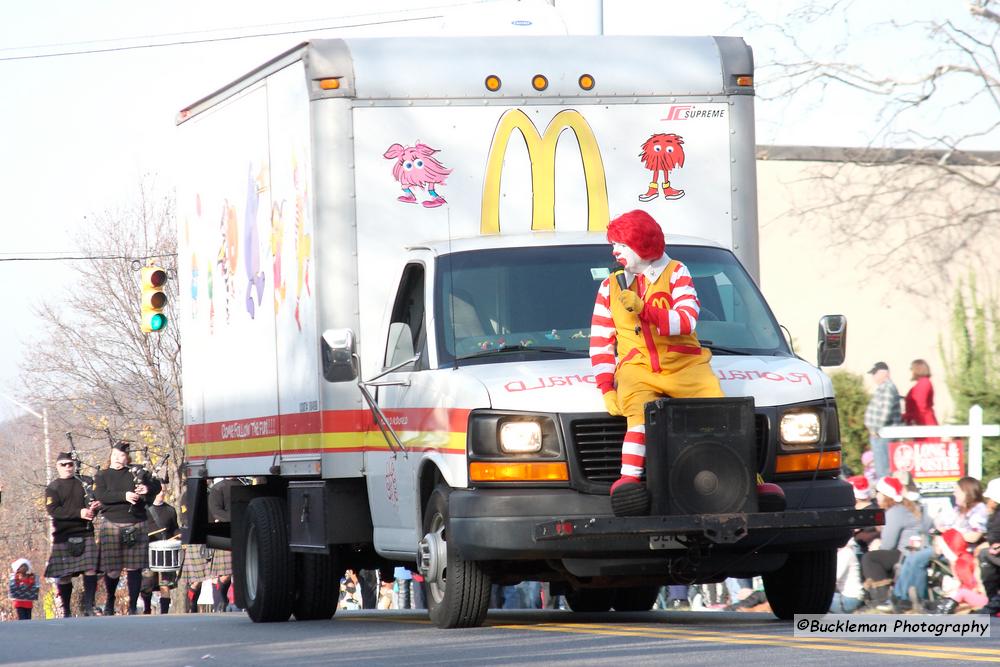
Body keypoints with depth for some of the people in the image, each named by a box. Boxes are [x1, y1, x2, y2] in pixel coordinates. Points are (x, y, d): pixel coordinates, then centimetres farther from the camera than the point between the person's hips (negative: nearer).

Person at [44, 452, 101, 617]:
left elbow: (94, 502, 15)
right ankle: (66, 611, 11)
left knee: (90, 569, -10)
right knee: (64, 575, 1)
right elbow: (52, 510, -9)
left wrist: (94, 507, -12)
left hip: (85, 533, 2)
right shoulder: (53, 488, 4)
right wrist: (79, 513, -18)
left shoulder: (84, 483, 12)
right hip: (63, 535, -2)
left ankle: (88, 607, -9)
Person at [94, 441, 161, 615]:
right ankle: (110, 601, 26)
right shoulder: (102, 476, 8)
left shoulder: (135, 473, 12)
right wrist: (124, 496, -21)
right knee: (112, 569, 1)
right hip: (112, 525, -1)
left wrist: (147, 488, -16)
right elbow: (101, 495, -9)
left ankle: (133, 606, 4)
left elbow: (156, 485, 8)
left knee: (134, 568, -2)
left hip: (136, 526, 1)